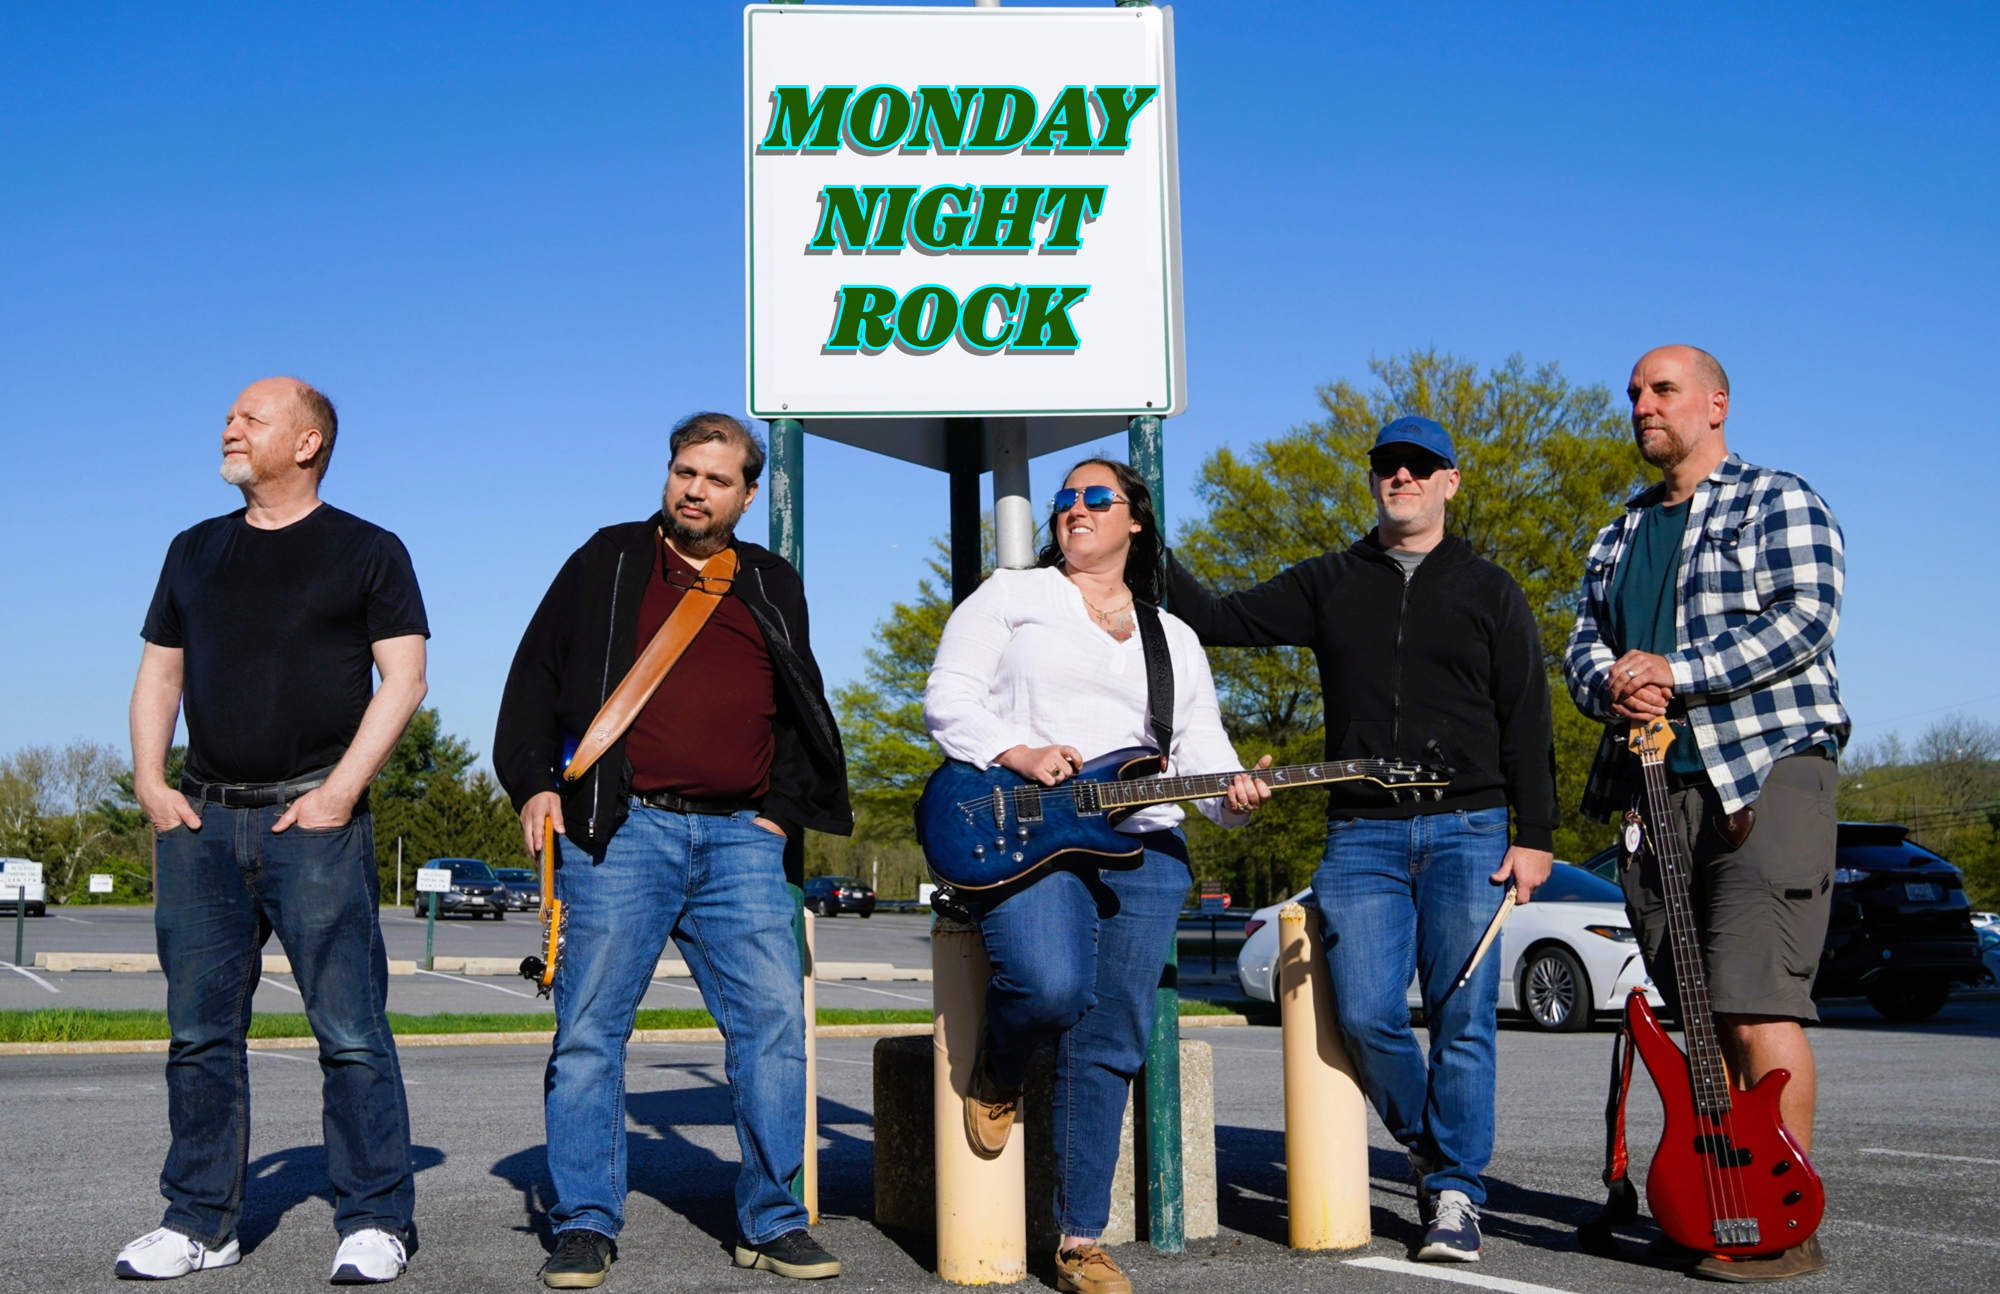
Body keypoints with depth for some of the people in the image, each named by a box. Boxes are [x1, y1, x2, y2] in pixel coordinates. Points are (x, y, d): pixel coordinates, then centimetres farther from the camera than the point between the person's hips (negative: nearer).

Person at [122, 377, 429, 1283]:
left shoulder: (367, 552, 6)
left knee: (350, 1028, -7)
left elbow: (404, 677, -1)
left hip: (313, 820, -4)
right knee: (200, 1029, 5)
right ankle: (199, 1221, 14)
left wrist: (342, 788, -12)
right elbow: (159, 672, 19)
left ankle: (373, 1222, 0)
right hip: (200, 819, 5)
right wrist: (147, 779, 3)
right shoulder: (195, 551, 19)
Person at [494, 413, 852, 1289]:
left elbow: (800, 716, 23)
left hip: (742, 839, 2)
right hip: (620, 831, -2)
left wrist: (781, 809, 9)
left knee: (774, 1021, -4)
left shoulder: (773, 588, 19)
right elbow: (536, 675, 10)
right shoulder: (607, 563, 13)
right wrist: (533, 783, -2)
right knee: (589, 1030, -3)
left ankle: (772, 1220, 7)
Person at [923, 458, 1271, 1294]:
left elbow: (1203, 751, 16)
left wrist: (1234, 795, -6)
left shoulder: (1175, 638, 22)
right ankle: (999, 1073, 8)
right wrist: (1018, 755, -13)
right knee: (1051, 986, -29)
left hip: (1142, 848, 4)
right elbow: (948, 699, 3)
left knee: (1110, 1044, 0)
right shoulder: (1011, 597, 12)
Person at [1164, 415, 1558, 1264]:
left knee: (1462, 1020, -4)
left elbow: (1526, 721, 7)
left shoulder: (1487, 590, 10)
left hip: (1466, 830, -1)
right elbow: (1219, 622, 11)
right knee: (1365, 1016, -7)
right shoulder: (1328, 585, 14)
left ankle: (1455, 1193, 7)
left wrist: (1533, 835, -1)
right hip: (1361, 835, 2)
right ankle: (1427, 1146, 19)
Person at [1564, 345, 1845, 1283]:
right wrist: (1610, 684, -7)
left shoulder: (1778, 502, 3)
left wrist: (1675, 671, -16)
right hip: (1656, 785, 7)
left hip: (1766, 774, -7)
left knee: (1755, 1005, -14)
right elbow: (1583, 643, 17)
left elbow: (1804, 618, -11)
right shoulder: (1619, 539, 24)